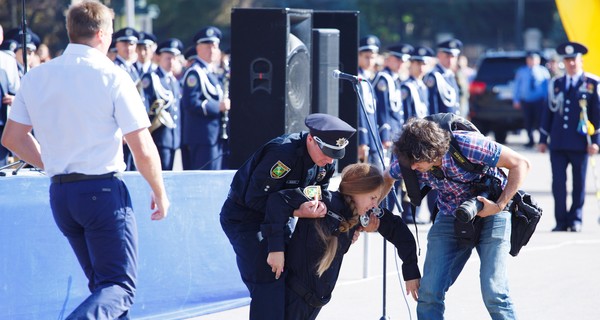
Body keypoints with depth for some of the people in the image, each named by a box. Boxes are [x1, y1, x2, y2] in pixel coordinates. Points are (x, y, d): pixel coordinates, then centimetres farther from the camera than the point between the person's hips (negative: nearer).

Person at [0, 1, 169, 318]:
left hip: (60, 193, 6)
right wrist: (160, 193, 4)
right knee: (120, 286, -3)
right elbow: (143, 150, -10)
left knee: (103, 282, 20)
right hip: (103, 190, -6)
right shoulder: (112, 77, -10)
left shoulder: (36, 78, 5)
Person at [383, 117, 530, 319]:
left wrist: (499, 206, -26)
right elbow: (387, 179, 8)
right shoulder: (408, 160, -17)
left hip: (490, 213, -4)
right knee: (429, 291, -8)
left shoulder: (467, 145, -31)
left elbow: (520, 164, -22)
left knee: (493, 293, -17)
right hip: (450, 217, 4)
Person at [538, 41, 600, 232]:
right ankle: (561, 221, 3)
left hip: (580, 144, -2)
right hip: (558, 143, 3)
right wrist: (543, 139, 10)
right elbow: (548, 112, 15)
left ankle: (575, 220, 12)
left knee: (578, 183, 3)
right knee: (558, 182, -2)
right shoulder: (555, 84, 12)